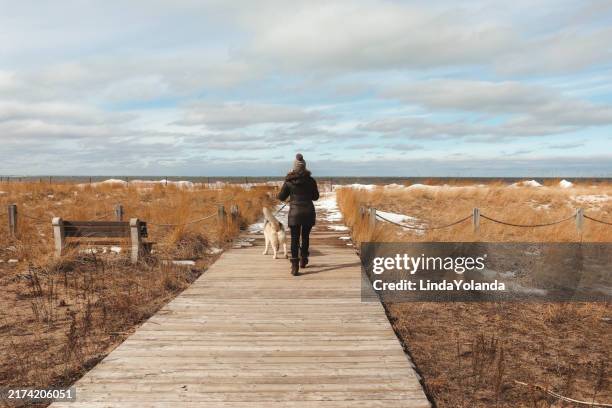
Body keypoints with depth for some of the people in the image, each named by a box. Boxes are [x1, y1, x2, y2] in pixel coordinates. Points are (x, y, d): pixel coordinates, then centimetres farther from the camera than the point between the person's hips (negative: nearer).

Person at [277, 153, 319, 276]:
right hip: (308, 212, 2)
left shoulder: (289, 181, -4)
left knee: (294, 238, 0)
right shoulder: (311, 180, -2)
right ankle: (303, 260, 32)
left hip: (295, 212, -1)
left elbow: (281, 197, 3)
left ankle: (295, 266, -11)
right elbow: (315, 197, 8)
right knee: (305, 236, 18)